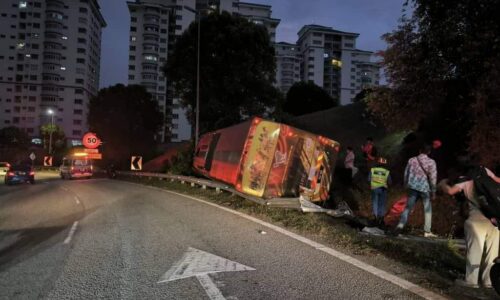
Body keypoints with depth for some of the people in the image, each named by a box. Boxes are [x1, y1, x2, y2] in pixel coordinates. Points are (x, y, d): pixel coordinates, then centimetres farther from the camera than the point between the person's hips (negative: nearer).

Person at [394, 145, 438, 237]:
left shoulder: (411, 160, 6)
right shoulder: (431, 162, -3)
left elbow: (406, 174, 10)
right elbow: (433, 177, -5)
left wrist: (407, 186, 19)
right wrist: (433, 191, 1)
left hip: (413, 187, 2)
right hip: (425, 188, -2)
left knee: (408, 207, 6)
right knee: (428, 209, 10)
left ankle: (400, 225, -10)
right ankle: (427, 231, 11)